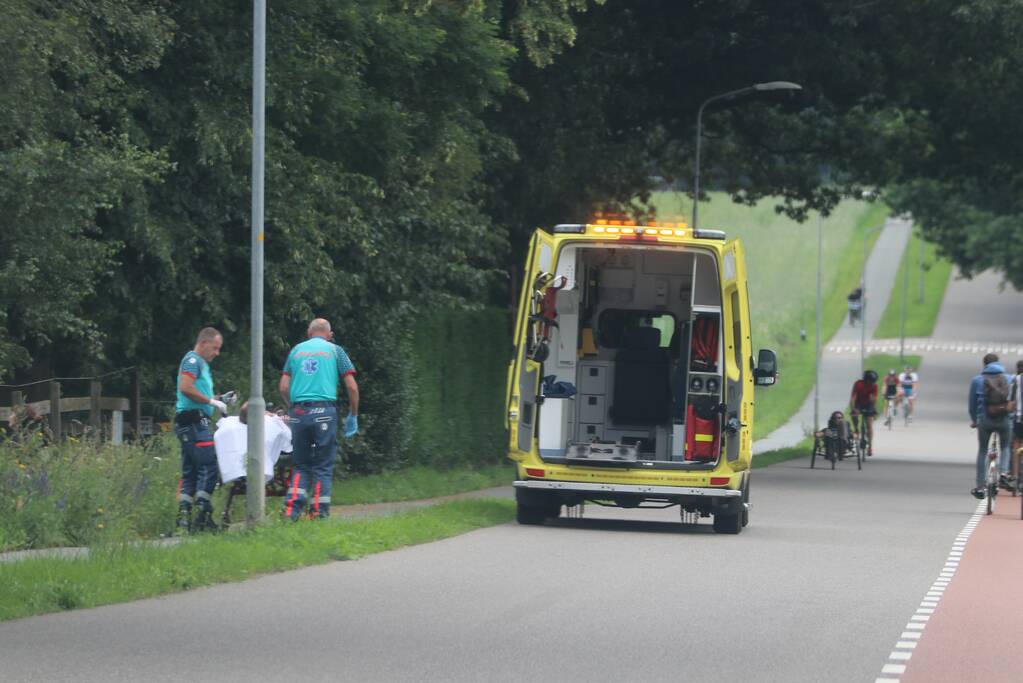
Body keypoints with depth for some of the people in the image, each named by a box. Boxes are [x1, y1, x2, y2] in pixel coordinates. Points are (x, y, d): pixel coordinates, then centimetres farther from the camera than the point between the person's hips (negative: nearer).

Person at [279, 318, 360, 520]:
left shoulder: (297, 350, 15)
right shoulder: (334, 351, 8)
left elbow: (284, 387, 10)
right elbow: (352, 387, 3)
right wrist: (353, 416, 12)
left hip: (299, 412, 3)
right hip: (324, 410, -2)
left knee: (301, 465, 11)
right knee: (323, 466, 3)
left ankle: (292, 508, -4)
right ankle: (319, 513, 0)